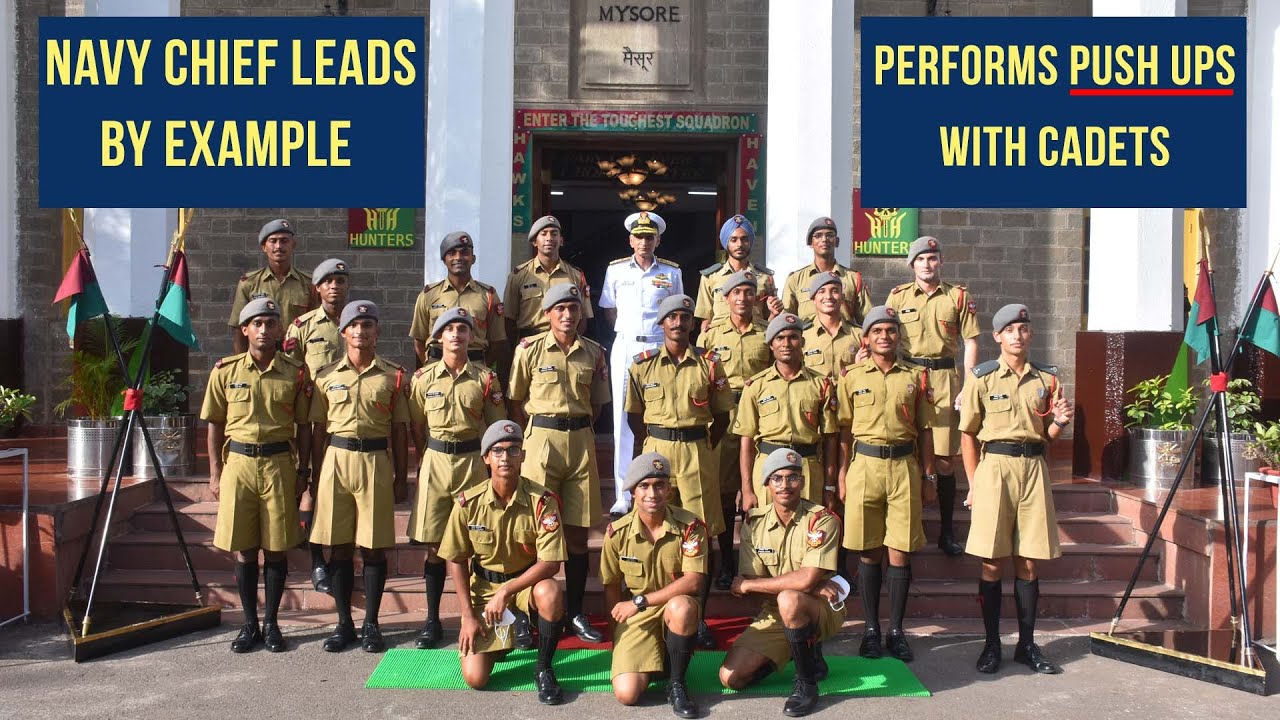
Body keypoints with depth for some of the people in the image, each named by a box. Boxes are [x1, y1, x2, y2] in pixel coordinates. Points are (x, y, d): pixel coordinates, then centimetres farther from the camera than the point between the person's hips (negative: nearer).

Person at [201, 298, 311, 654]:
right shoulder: (225, 371, 3)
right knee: (243, 548, 5)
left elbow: (303, 427, 6)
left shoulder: (296, 373, 2)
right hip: (238, 462, 1)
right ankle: (250, 624, 17)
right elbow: (215, 425, 7)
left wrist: (302, 471, 2)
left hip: (279, 464, 0)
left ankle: (271, 623, 17)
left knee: (276, 548, 4)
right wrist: (215, 473, 3)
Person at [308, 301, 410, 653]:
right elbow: (318, 429, 10)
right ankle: (344, 623, 16)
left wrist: (401, 477, 3)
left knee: (374, 545, 2)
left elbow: (400, 430, 5)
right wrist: (316, 475, 6)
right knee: (339, 545, 5)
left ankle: (371, 624, 13)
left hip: (376, 462, -1)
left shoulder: (393, 376, 4)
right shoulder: (327, 376, 8)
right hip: (336, 460, 2)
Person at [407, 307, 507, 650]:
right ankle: (432, 621, 14)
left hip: (473, 462, -1)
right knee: (434, 545, 5)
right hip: (435, 461, 1)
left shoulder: (486, 378, 2)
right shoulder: (423, 378, 5)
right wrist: (425, 463, 7)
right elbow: (417, 429, 10)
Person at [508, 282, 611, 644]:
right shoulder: (530, 349, 0)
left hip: (581, 441, 3)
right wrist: (536, 435, 0)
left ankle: (575, 613, 15)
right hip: (540, 439, -2)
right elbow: (516, 403, 5)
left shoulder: (594, 353, 7)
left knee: (577, 532, 6)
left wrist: (577, 429, 5)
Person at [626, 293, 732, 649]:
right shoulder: (643, 364, 5)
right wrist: (647, 452, 6)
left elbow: (722, 415, 8)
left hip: (698, 452, 0)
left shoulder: (708, 364, 3)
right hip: (655, 449, 1)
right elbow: (635, 417, 11)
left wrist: (703, 448, 2)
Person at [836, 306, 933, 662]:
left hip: (904, 466, 1)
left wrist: (924, 475, 5)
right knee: (869, 552, 4)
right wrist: (842, 476, 2)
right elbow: (844, 431, 6)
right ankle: (871, 629, 14)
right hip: (864, 464, -1)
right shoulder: (852, 376, 5)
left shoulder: (916, 376, 7)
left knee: (901, 552, 2)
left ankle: (896, 631, 13)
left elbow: (924, 430, 9)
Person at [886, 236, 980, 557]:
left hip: (945, 378, 0)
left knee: (945, 459, 1)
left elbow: (970, 343, 5)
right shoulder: (898, 296, 9)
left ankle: (947, 531, 11)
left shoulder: (959, 296, 7)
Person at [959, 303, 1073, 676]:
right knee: (993, 564, 0)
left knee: (1028, 562, 7)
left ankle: (1027, 644, 17)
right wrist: (975, 483, -4)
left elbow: (1048, 436, 16)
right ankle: (991, 644, 10)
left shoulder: (1046, 378, 11)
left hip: (1034, 468, 3)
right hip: (994, 466, -3)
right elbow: (968, 435, 2)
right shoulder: (982, 377, 1)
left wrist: (1060, 422, -6)